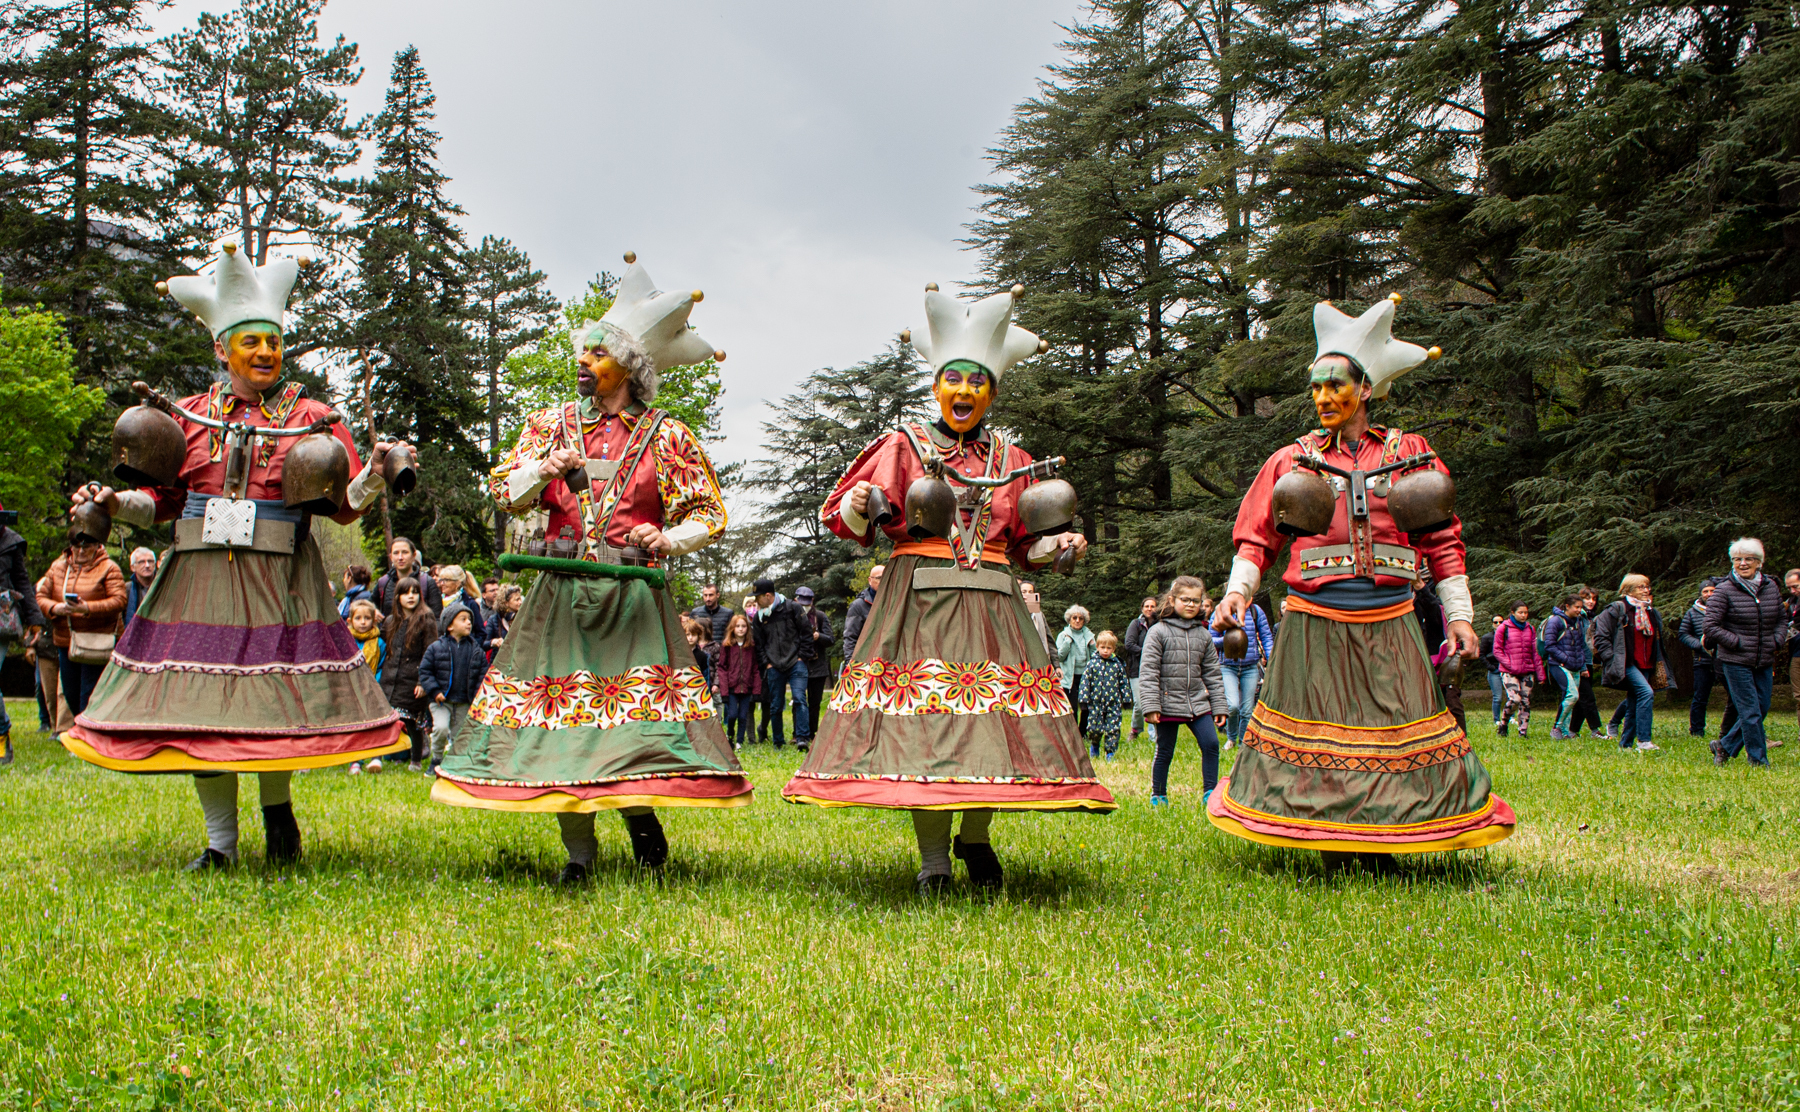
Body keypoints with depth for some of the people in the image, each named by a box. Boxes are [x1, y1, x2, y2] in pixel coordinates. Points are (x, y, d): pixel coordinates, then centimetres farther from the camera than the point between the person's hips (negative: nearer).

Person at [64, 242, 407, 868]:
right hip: (200, 576, 2)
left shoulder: (309, 418, 7)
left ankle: (277, 805, 24)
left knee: (277, 697, -4)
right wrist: (114, 502, -4)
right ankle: (220, 840, 12)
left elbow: (344, 505, 2)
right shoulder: (189, 417, 13)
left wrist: (372, 476, -17)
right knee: (199, 703, 1)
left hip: (278, 579, -2)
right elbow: (163, 498, 14)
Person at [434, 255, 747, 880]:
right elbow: (504, 494, 11)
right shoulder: (554, 424, 13)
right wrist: (543, 469, -8)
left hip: (633, 594, -2)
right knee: (558, 711, 1)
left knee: (643, 702, -11)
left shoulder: (665, 437, 4)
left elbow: (709, 514, 5)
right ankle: (577, 848, 11)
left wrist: (667, 538, -14)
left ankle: (640, 811, 14)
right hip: (562, 589, 3)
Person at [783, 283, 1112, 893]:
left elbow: (1023, 542, 23)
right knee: (919, 719, -10)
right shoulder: (903, 445, 8)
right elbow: (845, 519, 3)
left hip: (991, 602, 3)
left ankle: (975, 835, 17)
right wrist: (860, 506, -18)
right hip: (918, 598, -3)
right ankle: (933, 855, 0)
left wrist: (1058, 545, 4)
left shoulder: (1011, 459, 18)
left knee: (997, 717, -5)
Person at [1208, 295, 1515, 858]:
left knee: (1400, 738, 0)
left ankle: (1379, 846, 12)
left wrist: (1459, 616, 5)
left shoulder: (1409, 454, 10)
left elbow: (1442, 540, 10)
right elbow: (1256, 539, 8)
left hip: (1388, 627, 1)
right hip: (1314, 627, -1)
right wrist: (1237, 591, -9)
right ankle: (1331, 851, 12)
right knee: (1314, 743, 1)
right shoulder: (1293, 461, 8)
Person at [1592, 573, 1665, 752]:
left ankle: (1625, 744, 16)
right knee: (1646, 693, -24)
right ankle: (1643, 741, -23)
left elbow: (1656, 643, 28)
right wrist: (1610, 659, -14)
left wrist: (1657, 666, 22)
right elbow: (1600, 635, -9)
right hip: (1626, 664, -8)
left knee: (1634, 707, 7)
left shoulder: (1652, 613, 17)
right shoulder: (1618, 610, -6)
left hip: (1645, 666, 8)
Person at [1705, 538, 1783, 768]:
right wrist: (1739, 643, -14)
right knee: (1751, 712, -4)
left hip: (1765, 662, 6)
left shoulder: (1771, 587, 7)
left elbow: (1781, 621, 19)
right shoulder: (1724, 591, -8)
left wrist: (1776, 641, 1)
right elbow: (1711, 628, -9)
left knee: (1761, 710, 10)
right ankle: (1759, 761, 6)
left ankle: (1724, 746, 25)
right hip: (1736, 662, -6)